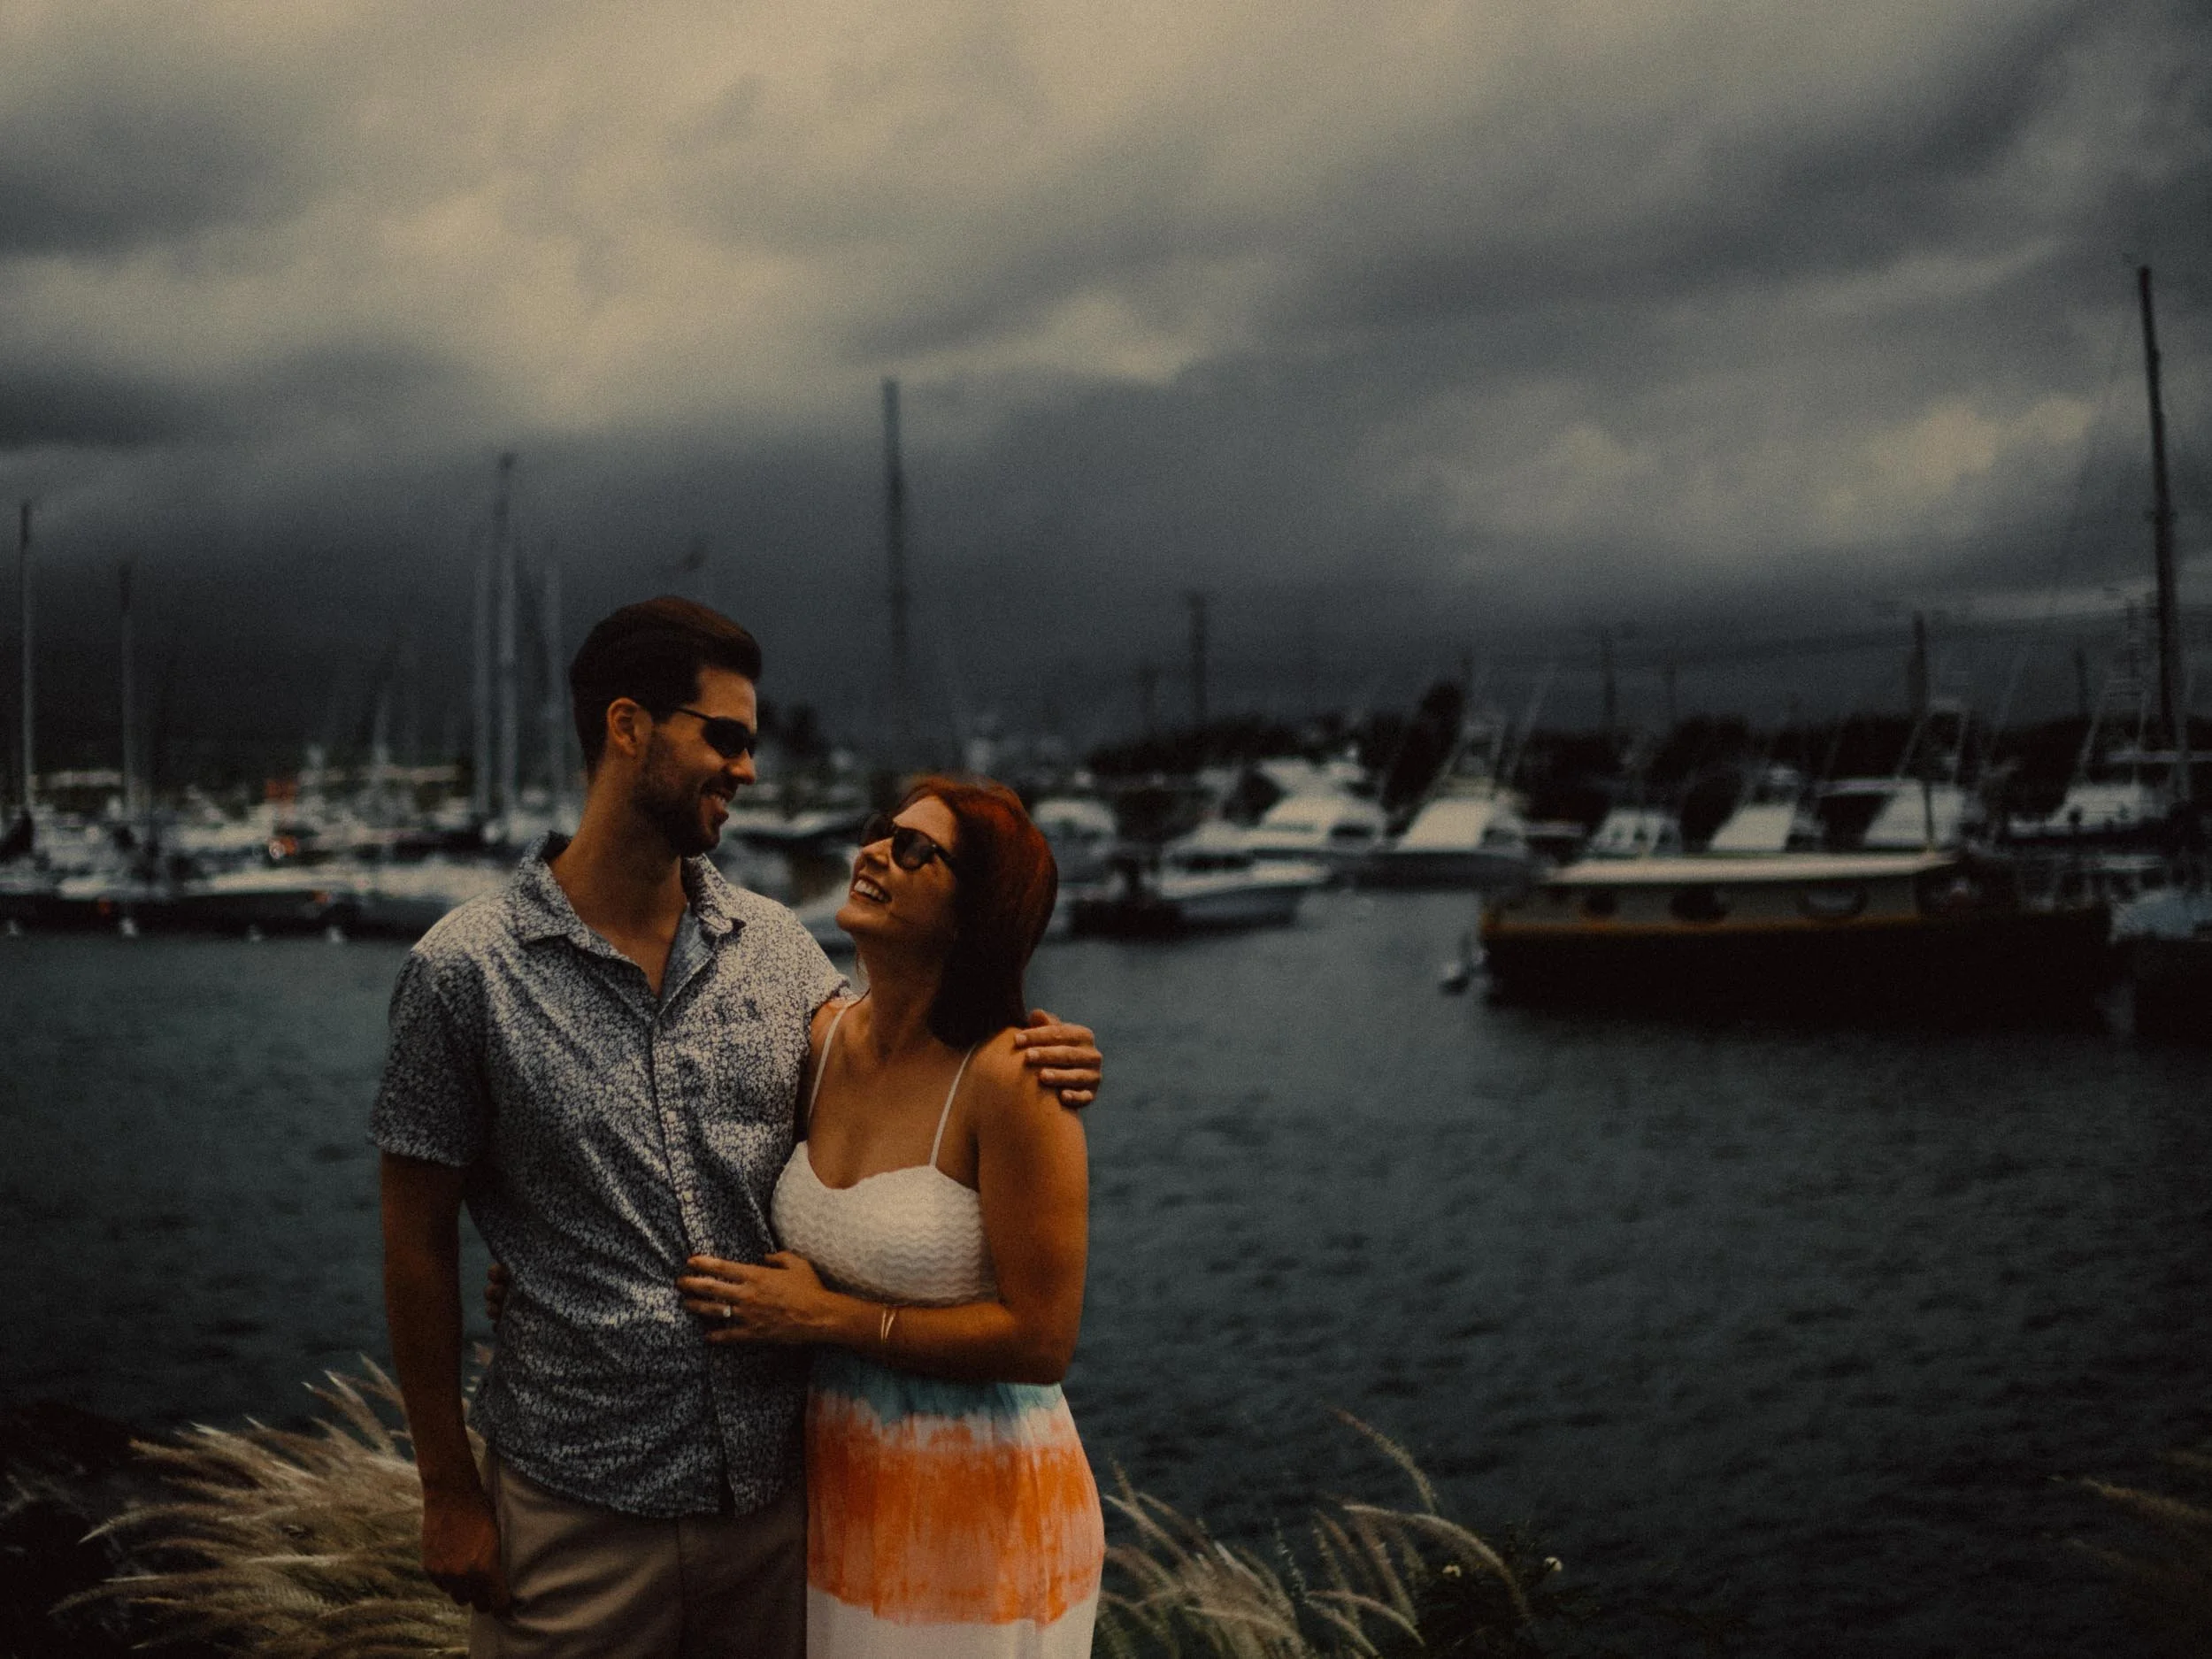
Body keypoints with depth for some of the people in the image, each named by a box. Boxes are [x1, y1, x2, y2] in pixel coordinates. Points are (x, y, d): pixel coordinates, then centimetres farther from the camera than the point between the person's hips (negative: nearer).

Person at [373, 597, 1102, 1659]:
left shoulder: (775, 946, 4)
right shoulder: (466, 971, -8)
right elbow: (419, 1243, -4)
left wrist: (1022, 1073, -14)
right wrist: (448, 1493, -2)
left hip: (775, 1484, 4)